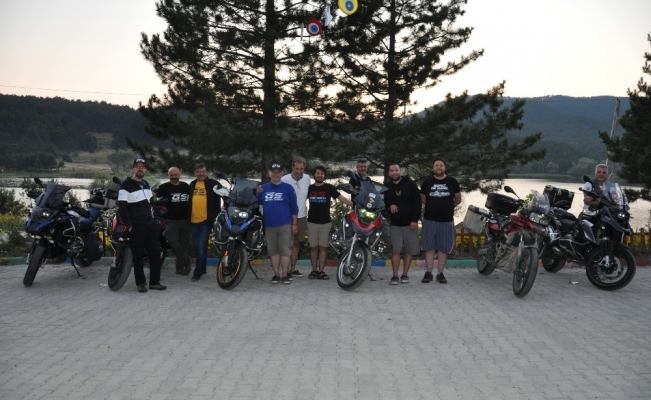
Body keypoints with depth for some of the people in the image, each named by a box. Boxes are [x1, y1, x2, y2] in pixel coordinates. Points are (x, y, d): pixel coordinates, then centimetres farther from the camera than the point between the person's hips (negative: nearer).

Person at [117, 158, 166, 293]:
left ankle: (154, 281, 14)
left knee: (155, 253, 6)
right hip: (136, 226, -7)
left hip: (151, 224, 7)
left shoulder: (146, 184, 16)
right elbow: (121, 207, -13)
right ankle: (140, 283, 9)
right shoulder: (126, 185, -8)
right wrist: (128, 224, -17)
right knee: (138, 255, 0)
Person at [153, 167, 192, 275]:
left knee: (184, 244, 6)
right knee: (174, 243, -15)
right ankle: (187, 260, 0)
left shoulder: (185, 186, 7)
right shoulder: (164, 187, -3)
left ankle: (181, 266, 16)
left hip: (185, 220, 3)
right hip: (171, 221, -3)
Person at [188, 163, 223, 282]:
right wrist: (187, 216, 19)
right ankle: (202, 268, 28)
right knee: (197, 247, 14)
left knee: (202, 247, -9)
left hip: (206, 220, -6)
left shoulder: (212, 183, -3)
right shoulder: (192, 184, 14)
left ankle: (198, 272, -3)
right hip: (193, 221, 6)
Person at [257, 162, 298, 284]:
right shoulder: (263, 188, 10)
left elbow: (294, 207, 2)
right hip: (269, 225, 3)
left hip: (285, 225, -3)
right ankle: (276, 274, 15)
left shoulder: (288, 188, 2)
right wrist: (258, 194, -5)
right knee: (273, 251, 8)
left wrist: (294, 224, -2)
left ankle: (285, 275, 3)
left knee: (285, 250, -2)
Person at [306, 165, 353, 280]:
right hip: (312, 222, 1)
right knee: (313, 247, 4)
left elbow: (341, 198, -5)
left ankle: (321, 271, 5)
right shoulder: (309, 188, 7)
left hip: (325, 222, -1)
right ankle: (314, 270, 9)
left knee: (323, 247, 1)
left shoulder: (329, 188, 2)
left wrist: (354, 205, -16)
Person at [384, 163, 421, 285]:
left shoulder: (410, 184, 0)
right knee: (396, 250, -5)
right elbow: (382, 201, 15)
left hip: (410, 223, -1)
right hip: (395, 223, 1)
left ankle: (405, 274, 13)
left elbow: (417, 202, -3)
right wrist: (389, 205, -9)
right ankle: (395, 276, -1)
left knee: (410, 250, 2)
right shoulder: (387, 187, 7)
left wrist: (415, 220, -10)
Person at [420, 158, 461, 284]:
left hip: (447, 221, 0)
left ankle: (440, 273, 13)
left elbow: (458, 199, 13)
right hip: (429, 220, 0)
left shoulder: (452, 182, 2)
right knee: (429, 248, 3)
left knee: (444, 249, 5)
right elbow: (423, 199, 15)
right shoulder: (427, 182, 2)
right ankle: (428, 272, 11)